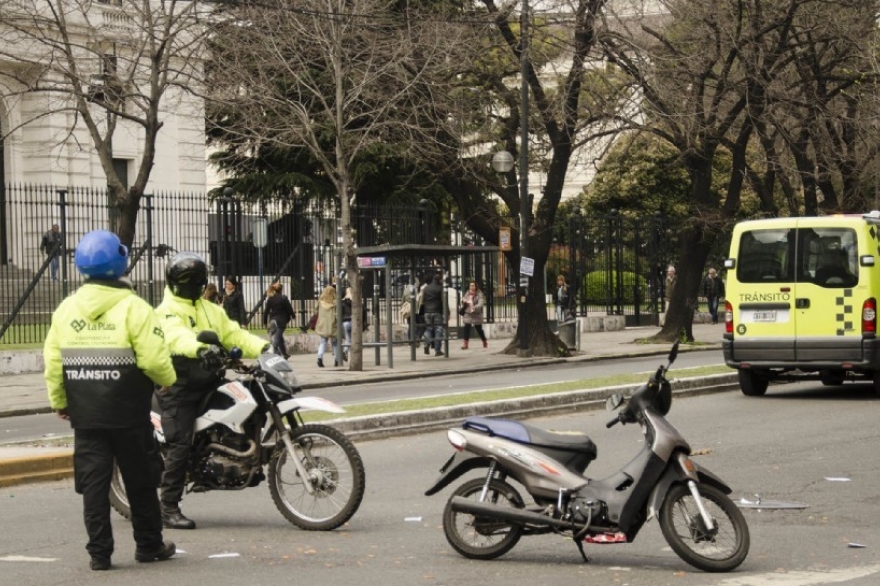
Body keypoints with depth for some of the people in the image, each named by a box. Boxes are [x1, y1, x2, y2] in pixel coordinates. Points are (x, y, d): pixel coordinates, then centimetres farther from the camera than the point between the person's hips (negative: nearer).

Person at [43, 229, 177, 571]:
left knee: (93, 483, 6)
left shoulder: (66, 309, 1)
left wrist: (59, 401, 14)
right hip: (128, 414, -3)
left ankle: (99, 552, 5)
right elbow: (154, 359, -16)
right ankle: (149, 546, 19)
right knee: (140, 481, 10)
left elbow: (53, 362, 2)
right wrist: (167, 380, 4)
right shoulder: (133, 308, -12)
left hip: (85, 415, 3)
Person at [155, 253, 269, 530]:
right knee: (180, 446, -10)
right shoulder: (167, 312, -4)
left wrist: (263, 347, -5)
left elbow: (233, 334, 13)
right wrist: (200, 349, -46)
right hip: (179, 389, -7)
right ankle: (169, 508, -4)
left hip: (210, 383, 7)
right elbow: (177, 336, -25)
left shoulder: (211, 310, 21)